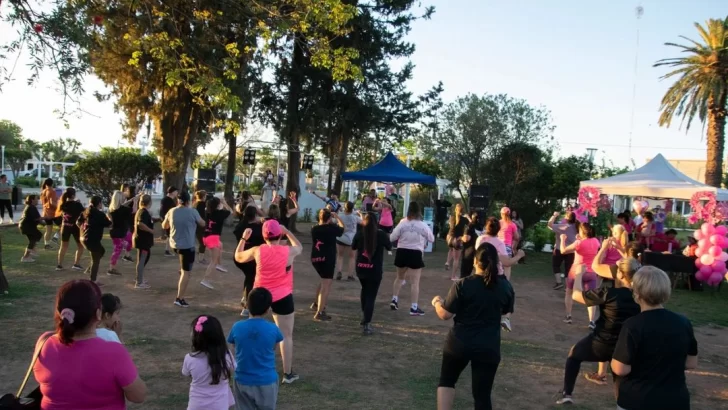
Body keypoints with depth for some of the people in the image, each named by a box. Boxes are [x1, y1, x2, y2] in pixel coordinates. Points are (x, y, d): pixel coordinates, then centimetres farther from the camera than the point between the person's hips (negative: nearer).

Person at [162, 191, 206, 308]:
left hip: (174, 244, 6)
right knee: (186, 272, 0)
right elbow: (203, 224, 2)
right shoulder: (192, 212, -13)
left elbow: (164, 226, 13)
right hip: (187, 245, -6)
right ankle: (180, 299, -1)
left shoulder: (171, 211, -1)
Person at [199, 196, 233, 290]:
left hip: (206, 236, 8)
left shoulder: (207, 212, 4)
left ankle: (218, 264, 41)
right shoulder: (220, 213, -10)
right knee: (213, 261, -5)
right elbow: (230, 211, 7)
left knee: (220, 245, 38)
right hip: (213, 237, -8)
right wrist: (225, 203, 17)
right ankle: (205, 280, -13)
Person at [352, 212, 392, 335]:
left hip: (361, 268, 3)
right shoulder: (381, 234, -10)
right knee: (371, 296, 0)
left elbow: (353, 247, 10)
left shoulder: (359, 233, -5)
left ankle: (364, 317, 34)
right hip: (375, 270, -3)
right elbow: (389, 247, 7)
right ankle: (366, 324, -8)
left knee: (364, 290, 26)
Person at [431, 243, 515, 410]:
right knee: (482, 394, 10)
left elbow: (445, 315, -9)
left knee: (447, 380, 21)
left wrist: (437, 302, 10)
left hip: (459, 343, -2)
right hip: (489, 347, 2)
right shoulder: (505, 287, -3)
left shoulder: (462, 285, -14)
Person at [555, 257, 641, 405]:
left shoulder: (608, 294, -25)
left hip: (602, 345, -4)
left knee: (574, 354, 22)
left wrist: (579, 274, 2)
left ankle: (567, 394, 18)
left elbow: (576, 295, -14)